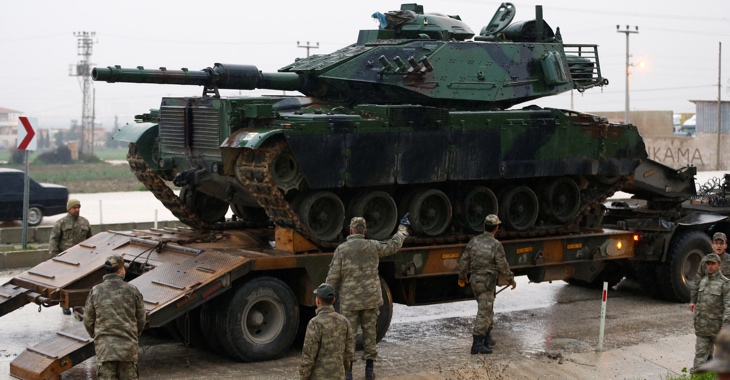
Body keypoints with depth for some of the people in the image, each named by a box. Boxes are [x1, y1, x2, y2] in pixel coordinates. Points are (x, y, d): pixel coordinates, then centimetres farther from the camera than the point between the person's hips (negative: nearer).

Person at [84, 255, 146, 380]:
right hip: (129, 346, 0)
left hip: (104, 347, 0)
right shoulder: (132, 290, -2)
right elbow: (141, 319, 5)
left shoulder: (95, 291, -1)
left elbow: (88, 321, 4)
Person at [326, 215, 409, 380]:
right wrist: (402, 229, 27)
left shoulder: (341, 249, -9)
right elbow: (394, 245, 11)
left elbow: (333, 277, -9)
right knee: (369, 332, 12)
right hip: (370, 298, 2)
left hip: (349, 300, -2)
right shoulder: (372, 246, -4)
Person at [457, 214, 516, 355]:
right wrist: (511, 280, 6)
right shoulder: (496, 245, -14)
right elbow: (503, 266, -10)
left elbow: (464, 261, 7)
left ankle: (487, 338, 30)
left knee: (487, 309, 22)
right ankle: (477, 344, -9)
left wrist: (462, 277, 22)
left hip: (474, 279, 7)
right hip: (487, 281, -7)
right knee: (484, 312, -5)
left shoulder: (474, 241, 2)